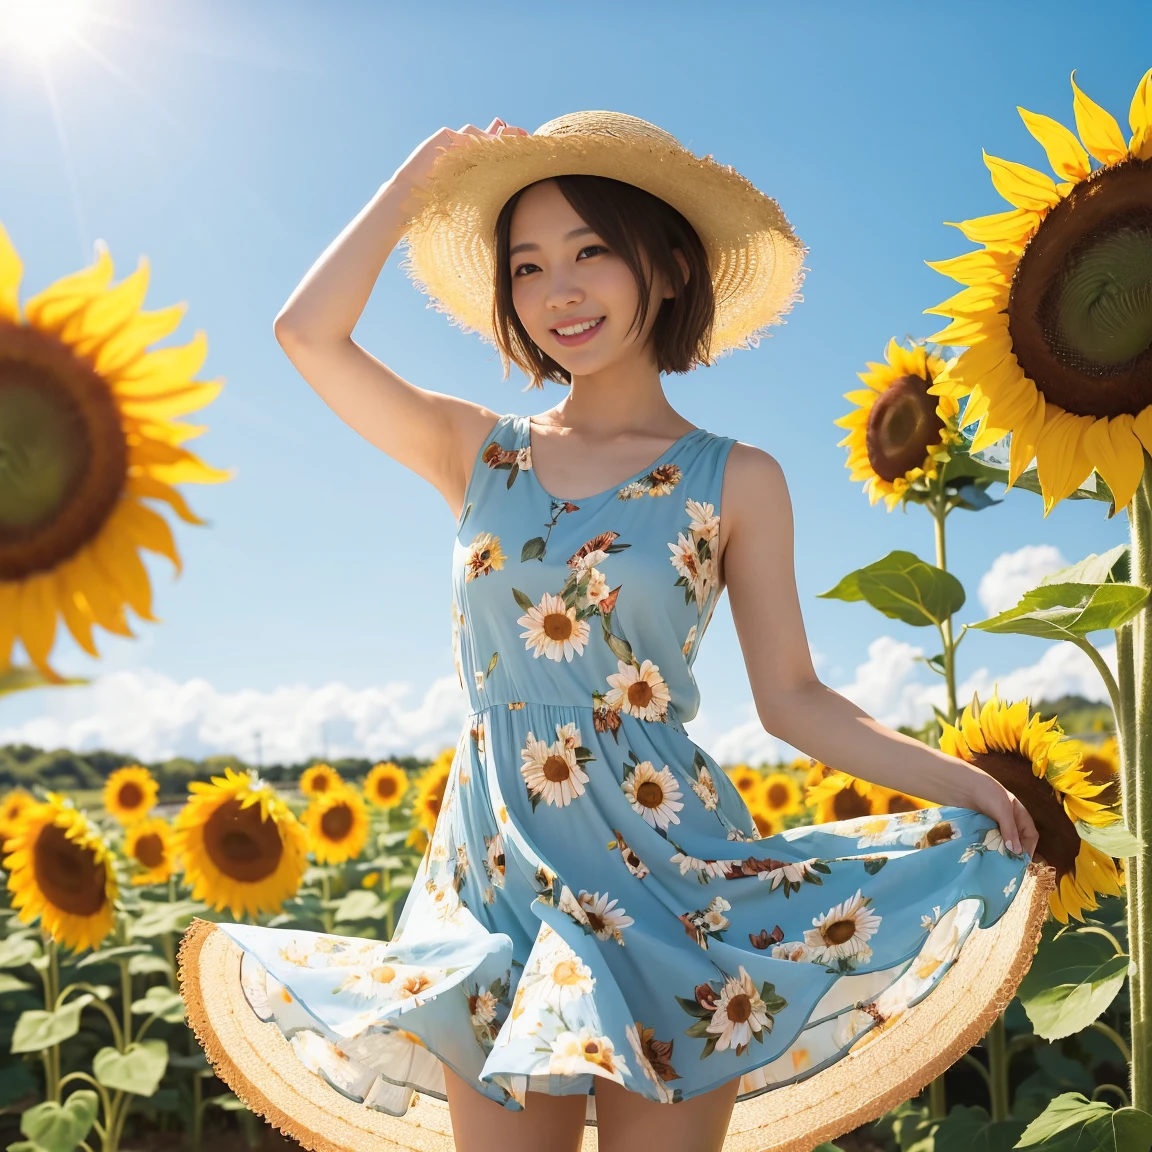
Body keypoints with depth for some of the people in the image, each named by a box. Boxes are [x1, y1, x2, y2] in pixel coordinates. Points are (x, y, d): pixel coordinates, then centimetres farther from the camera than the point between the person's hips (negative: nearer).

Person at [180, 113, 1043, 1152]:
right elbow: (309, 332, -4)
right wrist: (427, 167, 2)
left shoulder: (736, 480, 0)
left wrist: (958, 780, -13)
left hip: (665, 864, -1)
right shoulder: (480, 452, 6)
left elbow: (791, 698, 0)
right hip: (493, 863, 2)